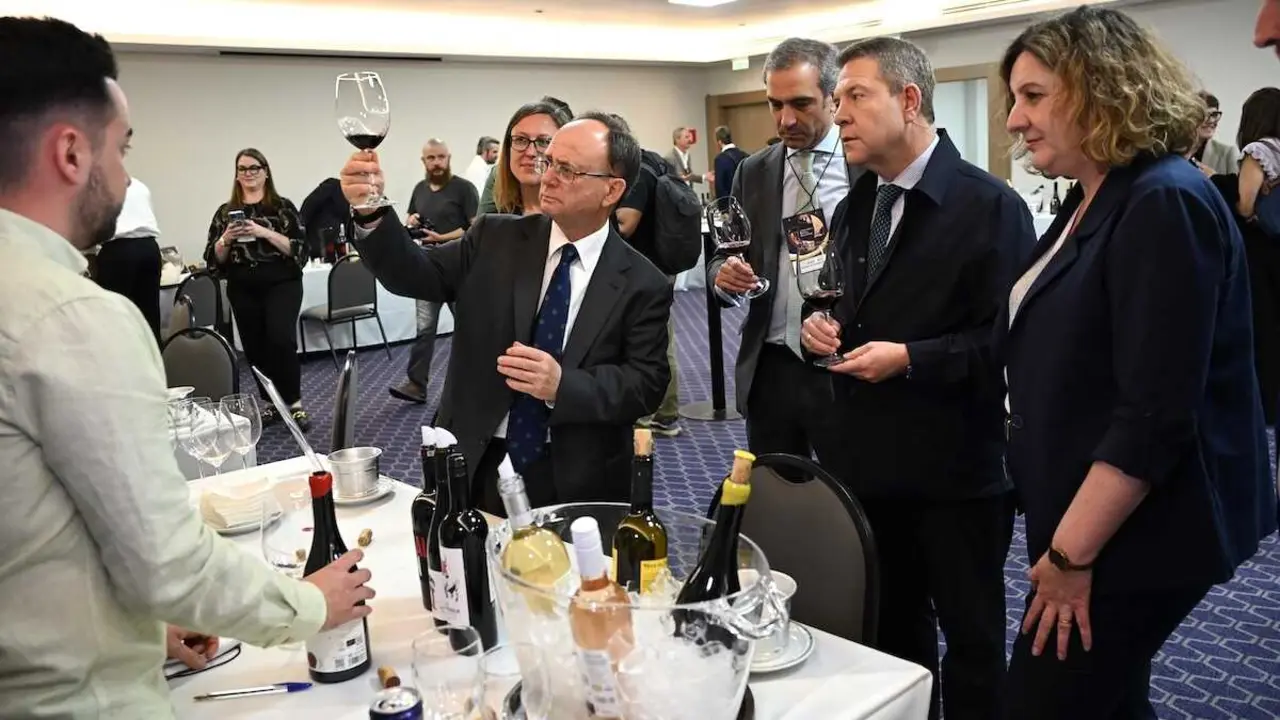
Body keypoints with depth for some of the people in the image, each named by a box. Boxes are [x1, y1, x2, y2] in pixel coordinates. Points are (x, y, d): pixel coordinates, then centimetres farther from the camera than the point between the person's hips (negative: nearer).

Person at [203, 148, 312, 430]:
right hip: (243, 290, 4)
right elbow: (213, 259, 9)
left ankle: (295, 403, -8)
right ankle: (270, 402, 21)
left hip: (281, 285, -4)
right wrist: (226, 239, -10)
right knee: (255, 347, 6)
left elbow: (300, 250, -7)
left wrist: (264, 232, -16)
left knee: (281, 339, -20)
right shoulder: (225, 212, 9)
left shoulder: (283, 207, 1)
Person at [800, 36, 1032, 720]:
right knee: (891, 632, 20)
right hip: (870, 463, 7)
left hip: (957, 470, -6)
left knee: (972, 639, 12)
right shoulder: (852, 208, 10)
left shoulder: (990, 205, -13)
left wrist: (910, 358, -22)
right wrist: (822, 325, 0)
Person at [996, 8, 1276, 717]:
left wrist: (1072, 553, -21)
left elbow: (1157, 412, -25)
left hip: (1128, 535, -9)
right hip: (1087, 520, 9)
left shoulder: (1164, 204, -20)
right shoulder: (1094, 201, 11)